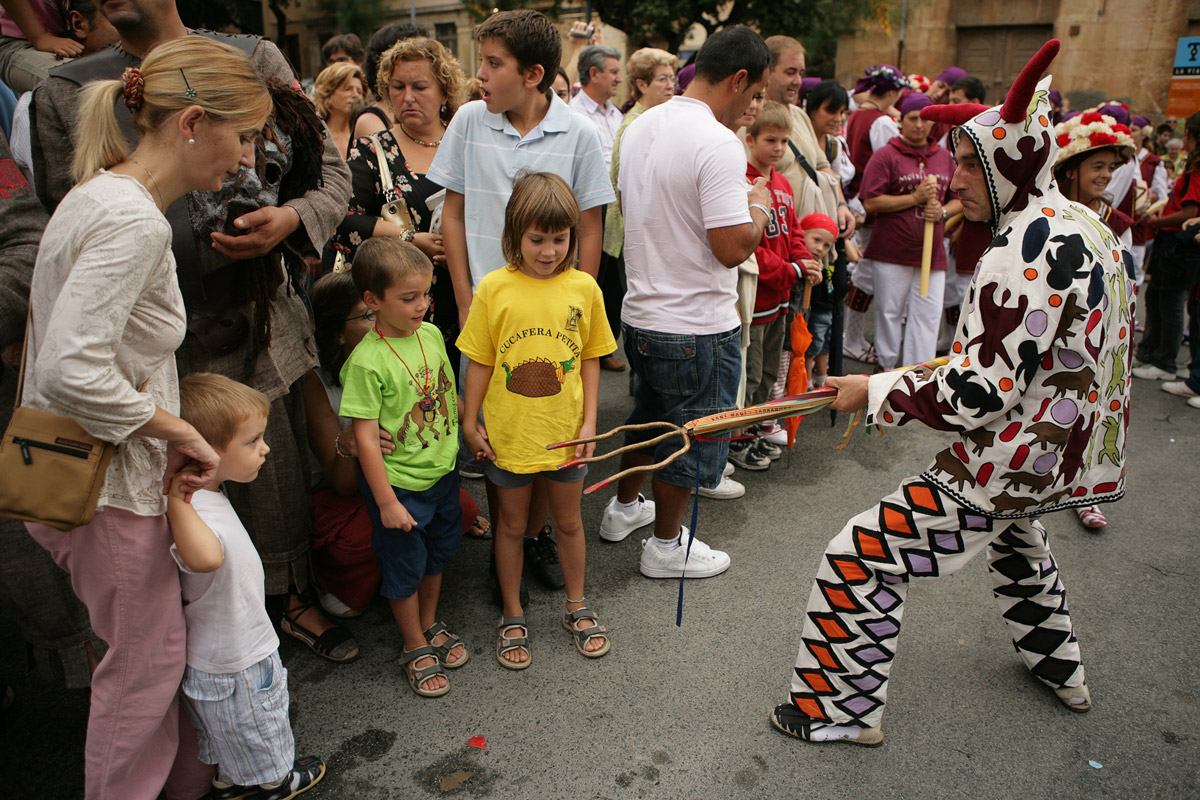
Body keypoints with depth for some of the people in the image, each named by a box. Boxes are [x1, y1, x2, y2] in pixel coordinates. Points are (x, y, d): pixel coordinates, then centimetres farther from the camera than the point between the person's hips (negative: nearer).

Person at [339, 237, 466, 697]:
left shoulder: (431, 334, -4)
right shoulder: (367, 361, -23)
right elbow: (366, 438, -20)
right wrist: (387, 502, -18)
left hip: (442, 472, 6)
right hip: (399, 484, -6)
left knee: (439, 552, 22)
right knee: (404, 565, 12)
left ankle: (430, 625, 46)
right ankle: (415, 648, 33)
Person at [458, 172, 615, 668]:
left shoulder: (583, 287, -5)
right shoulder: (494, 288, -10)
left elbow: (590, 359, 2)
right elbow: (480, 361, -3)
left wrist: (589, 421, -2)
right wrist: (469, 422, -1)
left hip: (565, 432, 1)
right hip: (508, 433, -1)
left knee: (568, 521, 17)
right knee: (512, 524, 15)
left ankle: (576, 607, 39)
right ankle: (512, 617, 34)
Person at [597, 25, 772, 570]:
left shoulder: (641, 128, 6)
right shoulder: (717, 143, -21)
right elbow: (733, 248, -25)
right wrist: (758, 206, -4)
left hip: (640, 315, 8)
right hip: (697, 328, -8)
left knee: (649, 416, 27)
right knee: (692, 439, 10)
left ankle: (624, 508, 44)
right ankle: (666, 545, 27)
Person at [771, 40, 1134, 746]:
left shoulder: (1025, 251, -24)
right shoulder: (1092, 229, 6)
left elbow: (980, 393, -28)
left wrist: (878, 390, -18)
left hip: (1013, 462, -10)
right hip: (1073, 452, 11)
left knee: (861, 559, -5)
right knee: (1017, 536, 38)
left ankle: (844, 712, 10)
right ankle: (1060, 669, 57)